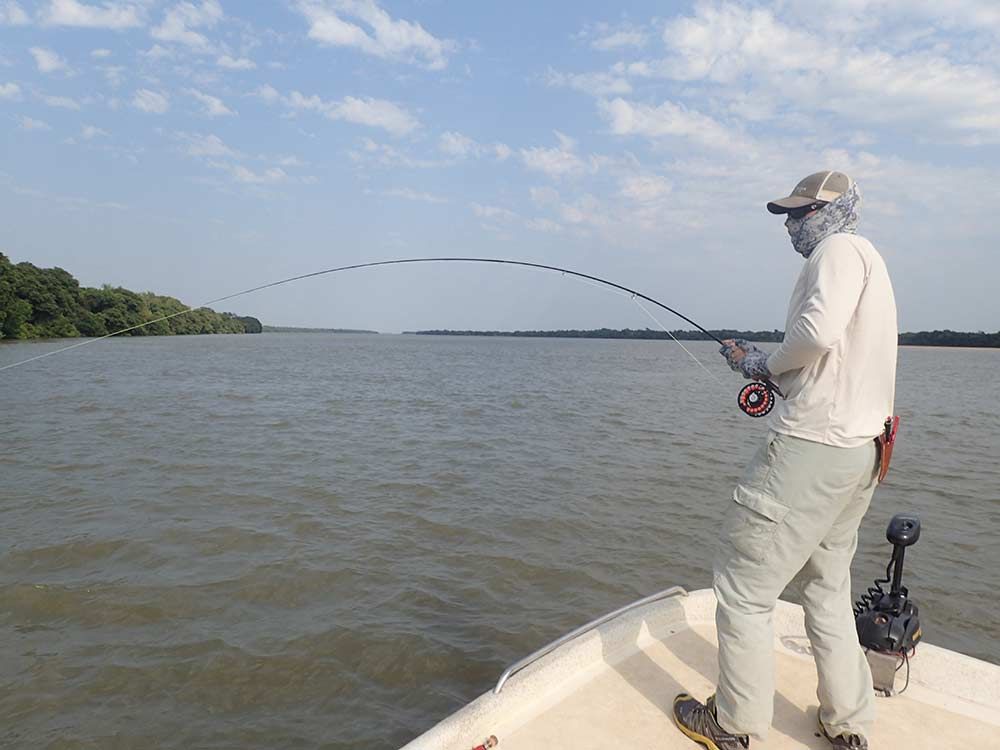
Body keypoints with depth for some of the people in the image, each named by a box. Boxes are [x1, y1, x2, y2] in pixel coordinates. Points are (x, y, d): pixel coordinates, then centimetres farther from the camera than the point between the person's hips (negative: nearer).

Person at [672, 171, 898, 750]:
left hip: (811, 447, -11)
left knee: (743, 587, 0)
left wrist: (768, 364, -9)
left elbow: (819, 331, -26)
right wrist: (762, 363, 14)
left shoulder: (841, 249, -8)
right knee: (827, 584, 21)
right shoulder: (870, 262, 23)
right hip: (860, 449, 11)